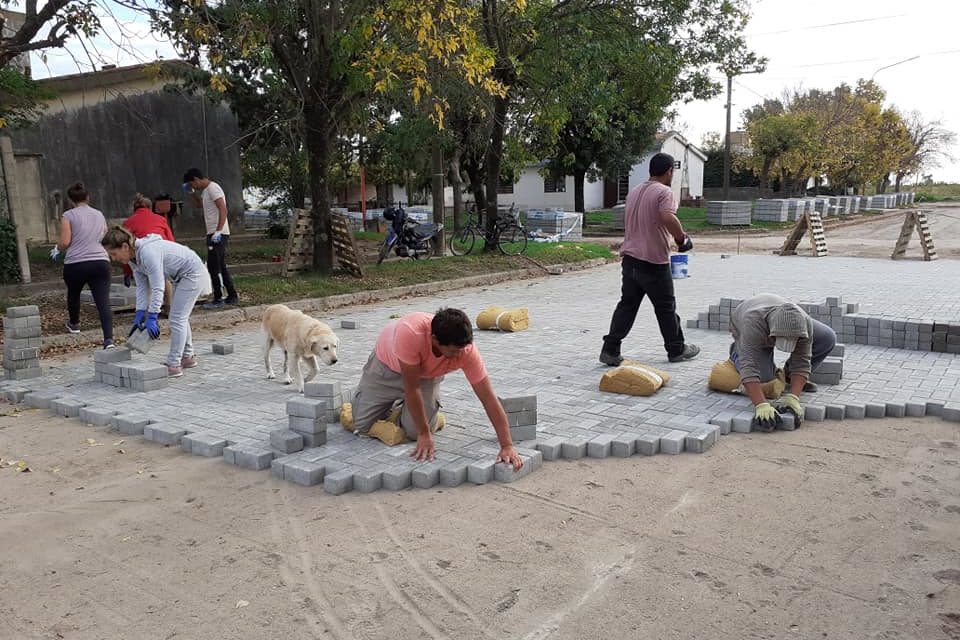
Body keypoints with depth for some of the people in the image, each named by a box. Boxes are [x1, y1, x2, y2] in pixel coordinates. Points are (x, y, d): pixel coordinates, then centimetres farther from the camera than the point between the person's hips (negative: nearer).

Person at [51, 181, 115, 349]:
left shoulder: (69, 215, 1)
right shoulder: (100, 215, 16)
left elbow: (65, 242, -6)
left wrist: (57, 249, 14)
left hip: (75, 264, -2)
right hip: (101, 262, 2)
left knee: (73, 293, 27)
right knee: (103, 301, -9)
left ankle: (74, 324, 51)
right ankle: (109, 339, -25)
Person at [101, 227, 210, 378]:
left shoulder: (148, 253, -32)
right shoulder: (133, 258, -3)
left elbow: (158, 288, -32)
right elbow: (142, 287, -2)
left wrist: (152, 317, -31)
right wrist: (140, 313, -10)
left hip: (192, 273, -10)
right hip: (180, 276, 10)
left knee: (177, 319, -10)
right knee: (180, 317, 18)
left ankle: (173, 365, -5)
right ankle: (187, 357, 32)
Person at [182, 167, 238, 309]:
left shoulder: (212, 188, -12)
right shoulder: (205, 190, 19)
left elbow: (223, 210, -22)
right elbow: (199, 204, 40)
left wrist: (218, 231, -28)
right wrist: (192, 192, 23)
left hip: (218, 234, -10)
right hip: (213, 234, 10)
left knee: (213, 267, -7)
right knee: (220, 267, 13)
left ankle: (218, 299, -3)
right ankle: (232, 296, 16)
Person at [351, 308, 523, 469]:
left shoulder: (467, 350, -36)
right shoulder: (410, 333, -45)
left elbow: (489, 398, -31)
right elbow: (412, 388, -35)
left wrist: (507, 445, -34)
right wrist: (424, 434, -28)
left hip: (426, 374, 2)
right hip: (387, 364, -1)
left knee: (414, 431, -12)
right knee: (362, 425, -1)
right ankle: (392, 401, 28)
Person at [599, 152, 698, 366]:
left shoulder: (634, 192, 15)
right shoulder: (664, 192, -11)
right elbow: (668, 218, -30)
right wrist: (682, 238, -15)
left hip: (630, 258, 7)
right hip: (654, 262, -7)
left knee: (627, 304, 8)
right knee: (666, 308, 8)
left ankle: (610, 350, 1)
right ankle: (676, 349, 22)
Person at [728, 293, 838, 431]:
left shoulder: (804, 323, -35)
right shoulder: (753, 323, -45)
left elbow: (801, 363, -32)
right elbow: (749, 368, -51)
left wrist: (793, 398, -44)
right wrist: (761, 406, -59)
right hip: (743, 329, -3)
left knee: (828, 338, -15)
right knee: (763, 378, -21)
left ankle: (789, 374, 6)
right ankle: (737, 352, 9)